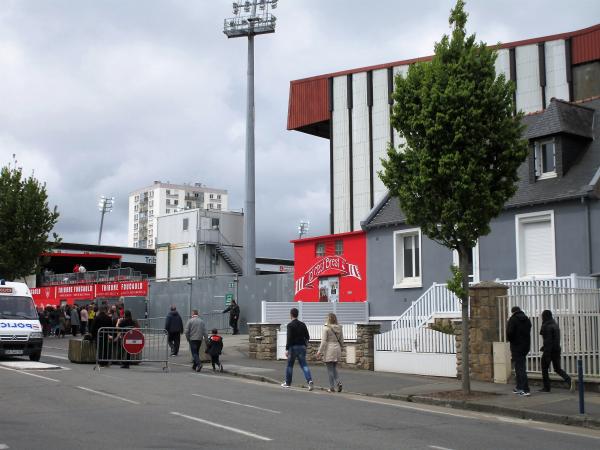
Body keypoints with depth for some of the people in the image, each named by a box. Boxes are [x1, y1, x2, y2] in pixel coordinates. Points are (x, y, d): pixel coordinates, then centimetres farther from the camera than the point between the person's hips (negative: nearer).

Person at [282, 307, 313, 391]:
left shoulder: (290, 325, -10)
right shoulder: (302, 324, 8)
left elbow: (289, 338, -17)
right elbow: (307, 337, 9)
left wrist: (287, 349, -16)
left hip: (293, 347, -5)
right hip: (302, 346, 5)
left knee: (290, 365, 10)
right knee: (304, 365, 1)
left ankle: (287, 383, 21)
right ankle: (309, 380, -18)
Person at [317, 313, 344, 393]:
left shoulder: (326, 328, -11)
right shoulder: (339, 328, 6)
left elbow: (324, 341, -14)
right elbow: (341, 341, 11)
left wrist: (320, 351, -8)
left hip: (329, 350, -5)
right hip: (337, 349, 5)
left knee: (330, 369, 2)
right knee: (334, 368, 16)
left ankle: (332, 387, 3)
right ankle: (338, 382, -4)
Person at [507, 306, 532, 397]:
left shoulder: (513, 319, -11)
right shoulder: (527, 320, 10)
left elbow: (509, 332, -20)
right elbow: (528, 333, 13)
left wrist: (510, 339, -1)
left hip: (516, 346, -7)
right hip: (526, 346, 7)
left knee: (520, 368, -5)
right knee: (520, 366, 20)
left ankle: (526, 390, -11)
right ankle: (519, 387, 27)